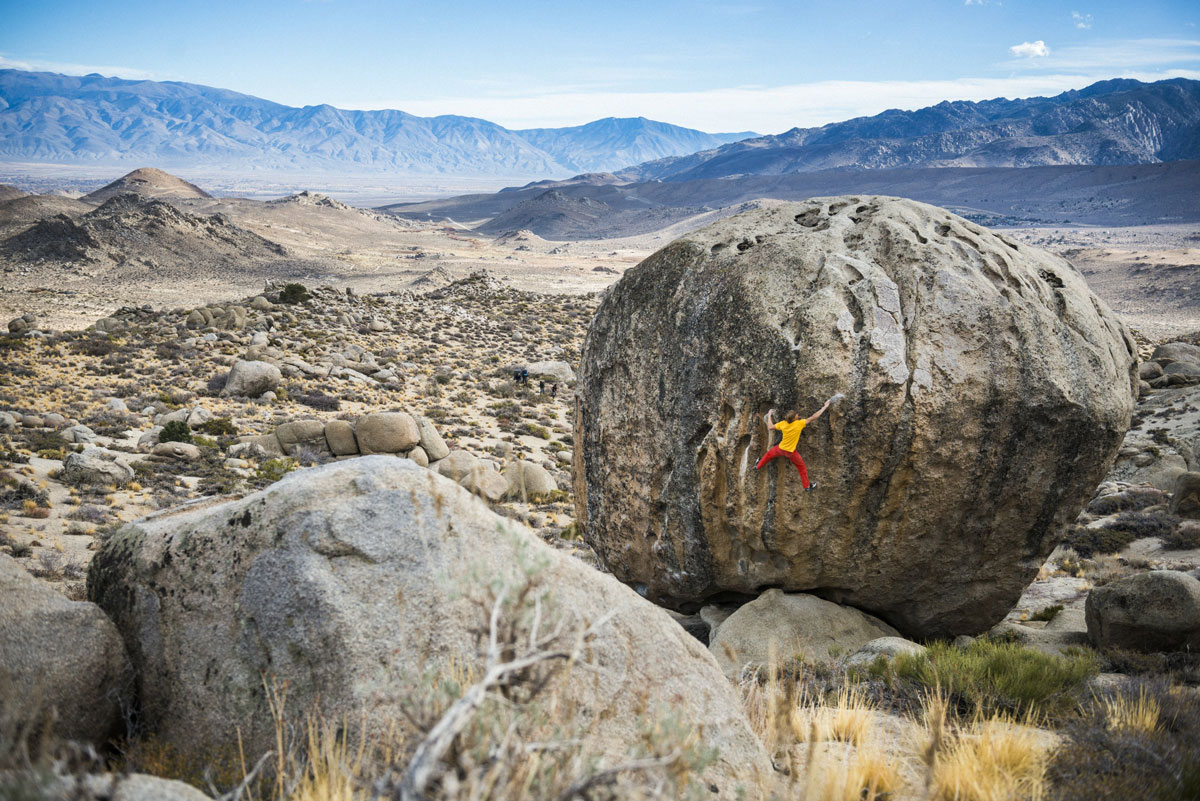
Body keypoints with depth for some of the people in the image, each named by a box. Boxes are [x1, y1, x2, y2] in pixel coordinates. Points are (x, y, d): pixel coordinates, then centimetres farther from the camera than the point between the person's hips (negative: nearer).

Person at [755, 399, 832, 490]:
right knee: (801, 466, 18)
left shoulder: (783, 424, -18)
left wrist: (769, 415, 9)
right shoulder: (799, 424, -28)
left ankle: (758, 466, 50)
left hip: (781, 449, 3)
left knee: (769, 454, 32)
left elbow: (770, 427, -5)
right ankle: (807, 485, 26)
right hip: (790, 452, -3)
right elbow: (813, 417, -24)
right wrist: (825, 407, -18)